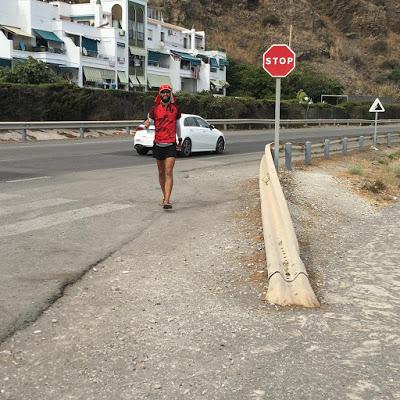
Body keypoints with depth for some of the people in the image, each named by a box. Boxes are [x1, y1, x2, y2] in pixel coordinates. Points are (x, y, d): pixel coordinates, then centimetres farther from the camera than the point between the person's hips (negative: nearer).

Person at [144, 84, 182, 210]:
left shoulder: (175, 108, 7)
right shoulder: (155, 108, 4)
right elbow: (148, 119, 9)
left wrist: (180, 139, 23)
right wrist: (145, 124, -16)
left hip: (171, 144, -1)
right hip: (158, 144, 1)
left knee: (169, 172, -12)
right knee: (161, 172, 12)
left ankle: (167, 201, -18)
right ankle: (165, 196, 28)